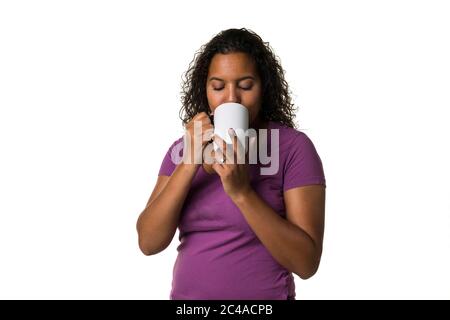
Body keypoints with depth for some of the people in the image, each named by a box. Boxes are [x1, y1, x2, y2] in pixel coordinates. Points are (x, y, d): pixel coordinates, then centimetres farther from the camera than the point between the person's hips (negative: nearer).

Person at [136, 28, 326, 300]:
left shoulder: (293, 147, -12)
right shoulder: (185, 146, 0)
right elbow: (149, 243, -9)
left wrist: (242, 192, -26)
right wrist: (190, 163, -18)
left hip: (264, 295, -3)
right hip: (185, 294, 4)